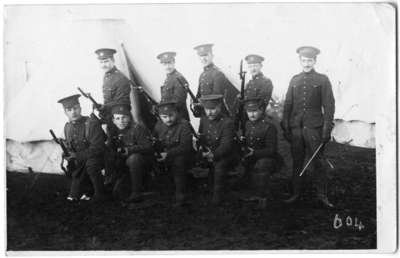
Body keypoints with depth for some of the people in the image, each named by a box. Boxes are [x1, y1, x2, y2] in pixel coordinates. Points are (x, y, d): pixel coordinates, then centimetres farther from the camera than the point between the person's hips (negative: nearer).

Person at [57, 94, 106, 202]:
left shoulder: (92, 124, -18)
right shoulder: (67, 127, 3)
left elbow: (98, 148, -22)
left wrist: (77, 155, -24)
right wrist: (67, 155, -6)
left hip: (95, 158, -5)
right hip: (78, 164, 5)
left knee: (90, 164, -39)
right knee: (74, 195, -4)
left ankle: (100, 194, -22)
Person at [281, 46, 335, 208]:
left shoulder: (322, 80, 2)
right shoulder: (294, 80, 12)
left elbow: (329, 105, -1)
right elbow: (288, 104, 14)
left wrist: (327, 129, -7)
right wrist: (285, 127, 7)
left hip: (314, 128, -3)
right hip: (296, 128, 3)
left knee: (317, 162, -1)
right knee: (297, 162, 8)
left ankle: (322, 195, 7)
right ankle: (295, 194, 16)